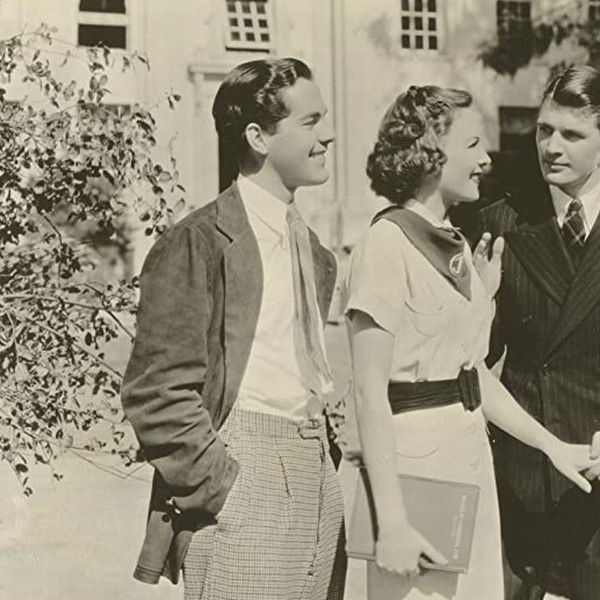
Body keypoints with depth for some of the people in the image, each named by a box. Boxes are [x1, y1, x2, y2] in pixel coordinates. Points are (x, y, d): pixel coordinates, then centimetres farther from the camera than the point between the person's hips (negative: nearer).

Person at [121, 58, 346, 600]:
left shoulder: (314, 251, 15)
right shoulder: (200, 244, -10)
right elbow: (157, 394, -13)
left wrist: (326, 462, 12)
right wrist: (221, 489, -14)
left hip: (319, 488, 7)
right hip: (242, 479, -7)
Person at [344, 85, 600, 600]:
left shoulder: (455, 244, 11)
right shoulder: (388, 244, -14)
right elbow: (370, 393, -17)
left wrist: (550, 443, 10)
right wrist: (392, 522, -19)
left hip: (471, 455, 8)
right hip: (417, 458, -8)